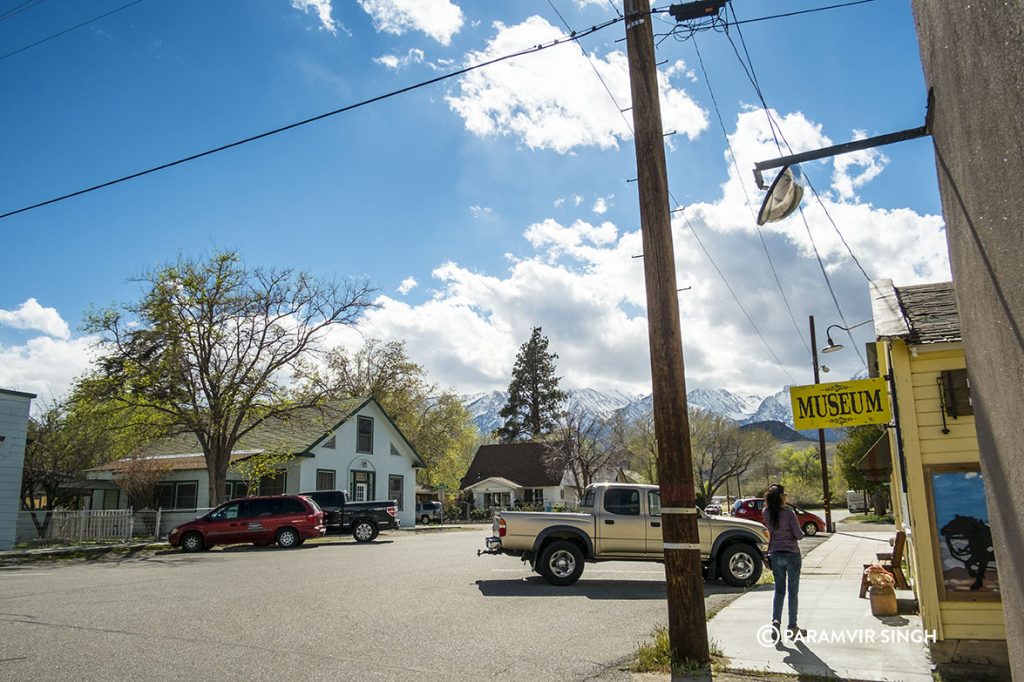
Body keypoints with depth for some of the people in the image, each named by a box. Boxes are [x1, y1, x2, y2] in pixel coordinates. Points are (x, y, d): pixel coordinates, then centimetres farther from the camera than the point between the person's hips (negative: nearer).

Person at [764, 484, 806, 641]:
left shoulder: (767, 513, -3)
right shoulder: (788, 512, -18)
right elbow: (799, 535, -14)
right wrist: (800, 533, 10)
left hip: (775, 555, 4)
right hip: (792, 554, -4)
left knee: (779, 591, 13)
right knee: (792, 592, 8)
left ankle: (776, 623, 0)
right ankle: (792, 628, 15)